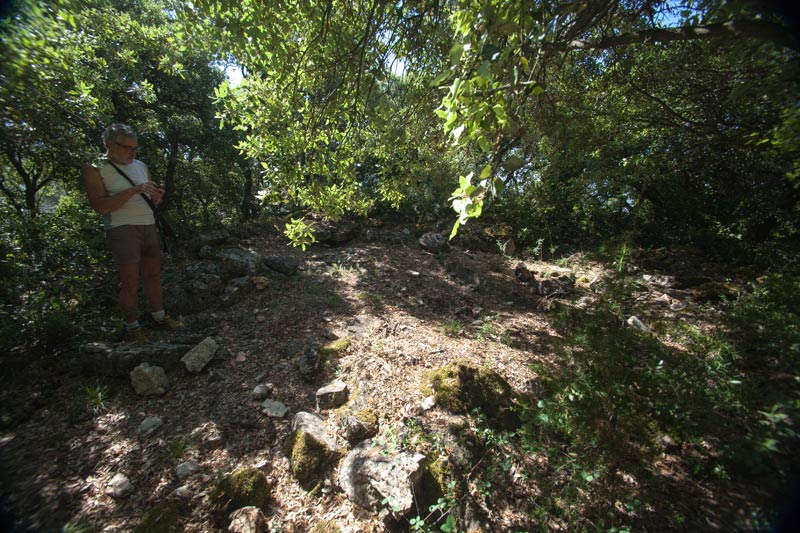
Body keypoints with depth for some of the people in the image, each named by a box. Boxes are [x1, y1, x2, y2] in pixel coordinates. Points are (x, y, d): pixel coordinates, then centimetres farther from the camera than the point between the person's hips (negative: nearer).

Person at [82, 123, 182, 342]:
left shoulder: (141, 166, 14)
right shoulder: (94, 170, -4)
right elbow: (99, 206, -14)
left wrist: (157, 195, -3)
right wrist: (133, 190, -21)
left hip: (149, 226, 6)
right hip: (122, 229, -5)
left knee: (153, 275, 9)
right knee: (130, 282, -4)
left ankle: (159, 317, 19)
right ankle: (132, 327, 8)